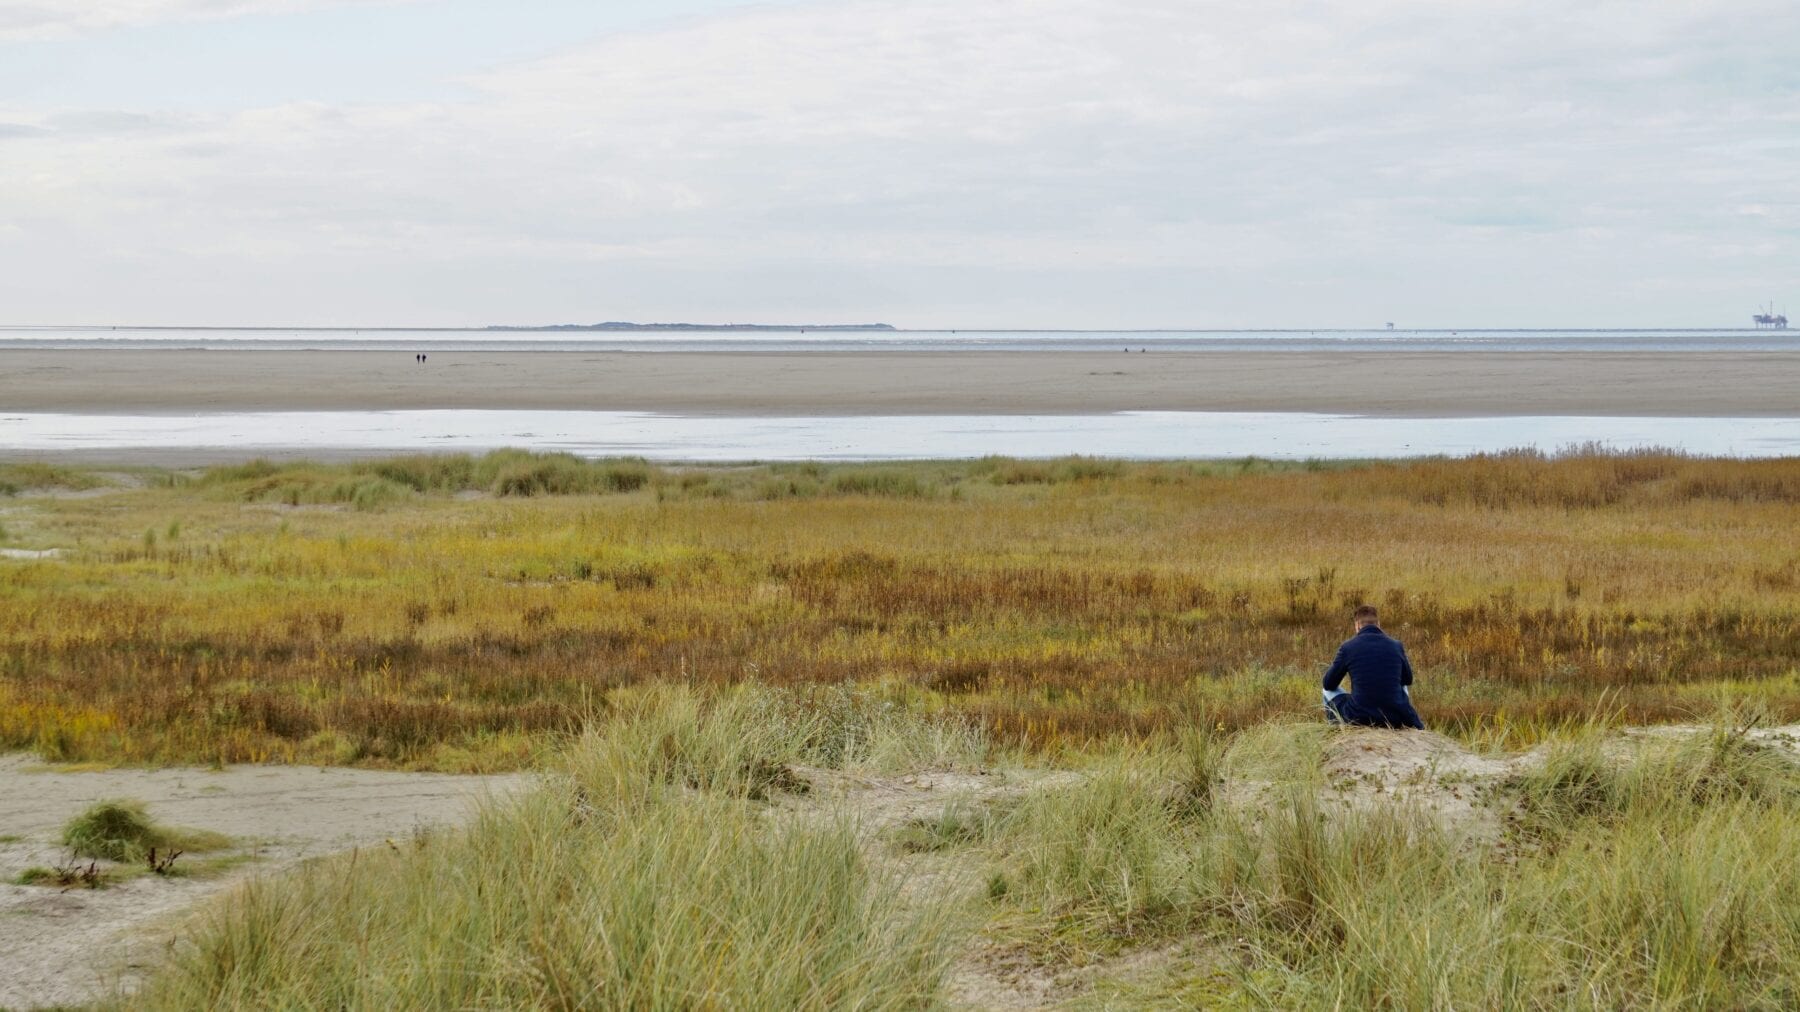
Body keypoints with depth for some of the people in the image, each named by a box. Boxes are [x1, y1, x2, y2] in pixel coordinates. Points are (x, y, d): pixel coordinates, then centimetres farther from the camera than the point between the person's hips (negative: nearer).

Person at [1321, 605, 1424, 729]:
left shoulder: (1348, 647, -5)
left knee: (1328, 691, 26)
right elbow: (1408, 680, 20)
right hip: (1394, 720, 2)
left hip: (1358, 719, -2)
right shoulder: (1396, 645, 2)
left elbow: (1329, 684, 7)